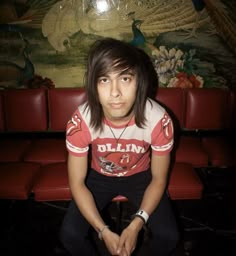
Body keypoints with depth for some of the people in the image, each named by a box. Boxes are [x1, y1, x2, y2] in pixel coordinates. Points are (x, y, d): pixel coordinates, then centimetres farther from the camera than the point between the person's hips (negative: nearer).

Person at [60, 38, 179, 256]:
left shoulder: (159, 120, -32)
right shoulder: (80, 122, -31)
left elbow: (159, 179, -17)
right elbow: (77, 183, -19)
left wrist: (135, 226, -27)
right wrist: (104, 231, -27)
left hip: (140, 176, 0)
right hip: (99, 176, 1)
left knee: (169, 235, -12)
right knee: (70, 235, -13)